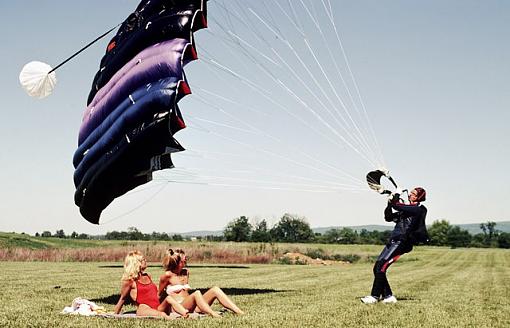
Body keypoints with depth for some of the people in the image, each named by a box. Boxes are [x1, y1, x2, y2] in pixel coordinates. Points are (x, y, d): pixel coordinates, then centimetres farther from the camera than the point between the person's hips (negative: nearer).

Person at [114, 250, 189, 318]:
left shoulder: (147, 277, 23)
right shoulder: (130, 281, 3)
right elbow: (122, 299, 9)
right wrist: (115, 315, 11)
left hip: (158, 308, 6)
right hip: (144, 309, -6)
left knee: (168, 298, -26)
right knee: (162, 315, -39)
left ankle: (186, 315, -49)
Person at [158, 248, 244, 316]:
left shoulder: (185, 272, 15)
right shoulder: (167, 275, -5)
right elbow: (160, 294, 7)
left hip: (191, 306, 7)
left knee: (215, 290, -13)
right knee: (196, 293, -35)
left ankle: (240, 313, -25)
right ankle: (214, 315, -52)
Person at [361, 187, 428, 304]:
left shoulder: (418, 209, -5)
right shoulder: (404, 209, 23)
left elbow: (397, 205, -14)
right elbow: (388, 217, 21)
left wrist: (396, 195, 3)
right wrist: (390, 203, 8)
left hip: (402, 242, -9)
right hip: (393, 241, 9)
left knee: (381, 266, -18)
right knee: (377, 267, 0)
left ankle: (375, 296, -15)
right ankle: (388, 296, 5)